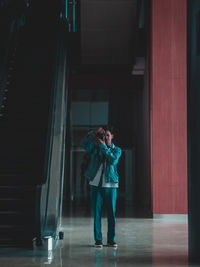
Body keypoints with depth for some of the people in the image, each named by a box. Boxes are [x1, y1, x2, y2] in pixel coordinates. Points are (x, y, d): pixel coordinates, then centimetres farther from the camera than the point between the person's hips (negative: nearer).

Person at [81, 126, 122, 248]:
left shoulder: (117, 150, 8)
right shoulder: (95, 147, 10)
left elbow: (113, 159, -13)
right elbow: (83, 143, -7)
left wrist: (103, 146, -18)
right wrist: (93, 133, -18)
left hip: (110, 185, 0)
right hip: (96, 184, 0)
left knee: (111, 213, 1)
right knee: (97, 213, 0)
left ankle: (111, 239, 10)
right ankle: (98, 239, 6)